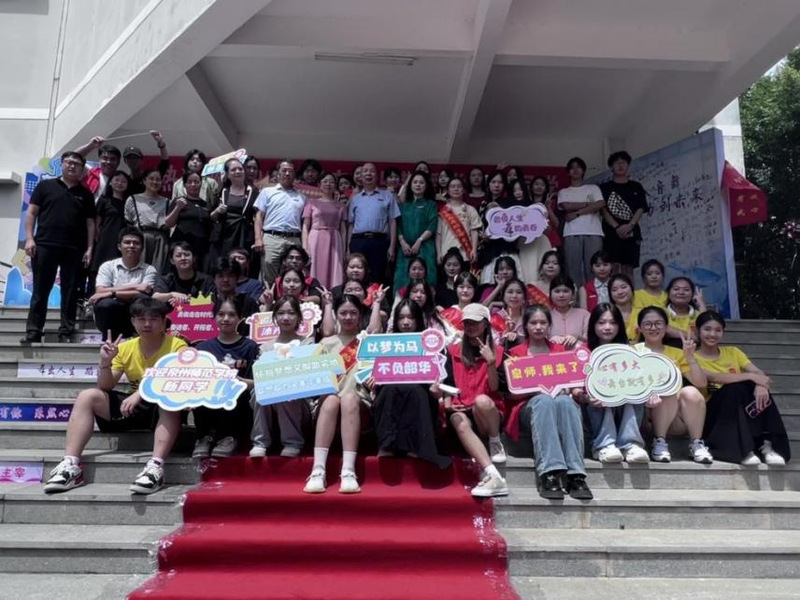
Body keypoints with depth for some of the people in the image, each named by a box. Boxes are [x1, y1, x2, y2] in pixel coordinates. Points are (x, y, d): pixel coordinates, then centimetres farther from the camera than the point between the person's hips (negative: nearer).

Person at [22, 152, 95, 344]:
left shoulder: (86, 194, 13)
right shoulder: (45, 186, 9)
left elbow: (90, 223, 10)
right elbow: (31, 213, 6)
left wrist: (89, 248, 1)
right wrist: (29, 238, -5)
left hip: (74, 250, 1)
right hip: (44, 245, -1)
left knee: (70, 292, 3)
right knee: (40, 291, 2)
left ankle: (66, 333, 8)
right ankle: (33, 332, 6)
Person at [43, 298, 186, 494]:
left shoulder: (177, 346, -11)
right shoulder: (126, 348, 3)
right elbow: (105, 387, 2)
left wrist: (140, 393, -35)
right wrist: (105, 362, -16)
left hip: (165, 409, -5)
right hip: (134, 407, 5)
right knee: (87, 396, -10)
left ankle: (156, 467, -46)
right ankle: (71, 465, -17)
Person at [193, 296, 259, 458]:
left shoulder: (250, 347, 5)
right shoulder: (203, 347, 13)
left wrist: (236, 380, -20)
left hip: (237, 409, -2)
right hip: (208, 409, 2)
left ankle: (228, 438, -6)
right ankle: (204, 437, -5)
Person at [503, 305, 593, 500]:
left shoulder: (560, 350, 21)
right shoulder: (515, 353, 15)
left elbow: (573, 381, 17)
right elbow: (510, 393, 7)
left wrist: (575, 391, -8)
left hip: (562, 400, 2)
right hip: (529, 406, -1)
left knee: (566, 401, -36)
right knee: (544, 400, -38)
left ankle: (576, 475, -41)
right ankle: (549, 474, -47)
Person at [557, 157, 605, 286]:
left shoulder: (593, 188, 19)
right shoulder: (563, 192, 19)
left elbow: (600, 204, 1)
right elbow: (566, 206, -1)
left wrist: (577, 213, -4)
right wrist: (588, 204, 3)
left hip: (593, 232, 0)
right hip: (572, 234, 0)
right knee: (573, 269, -8)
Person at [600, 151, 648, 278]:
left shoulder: (636, 187, 16)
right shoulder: (605, 188, 11)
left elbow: (641, 209, 5)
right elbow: (603, 210, 0)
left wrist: (629, 225, -13)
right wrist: (617, 227, -15)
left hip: (631, 232, 2)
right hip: (611, 232, -2)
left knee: (628, 268, -1)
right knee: (614, 267, -9)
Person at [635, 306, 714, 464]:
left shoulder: (677, 353, 18)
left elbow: (702, 383, 6)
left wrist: (690, 357, -6)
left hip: (679, 419, 3)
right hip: (648, 412, -3)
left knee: (691, 392, -26)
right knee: (670, 393, -31)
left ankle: (696, 443, -15)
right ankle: (659, 442, -19)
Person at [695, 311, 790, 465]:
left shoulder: (732, 352, 11)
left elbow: (758, 372, -5)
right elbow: (715, 378, -23)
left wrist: (760, 385, -27)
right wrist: (750, 376, -26)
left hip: (741, 413, 4)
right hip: (713, 414, -4)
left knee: (760, 392, -23)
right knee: (734, 388, -31)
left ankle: (767, 444, -26)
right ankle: (743, 450, -32)